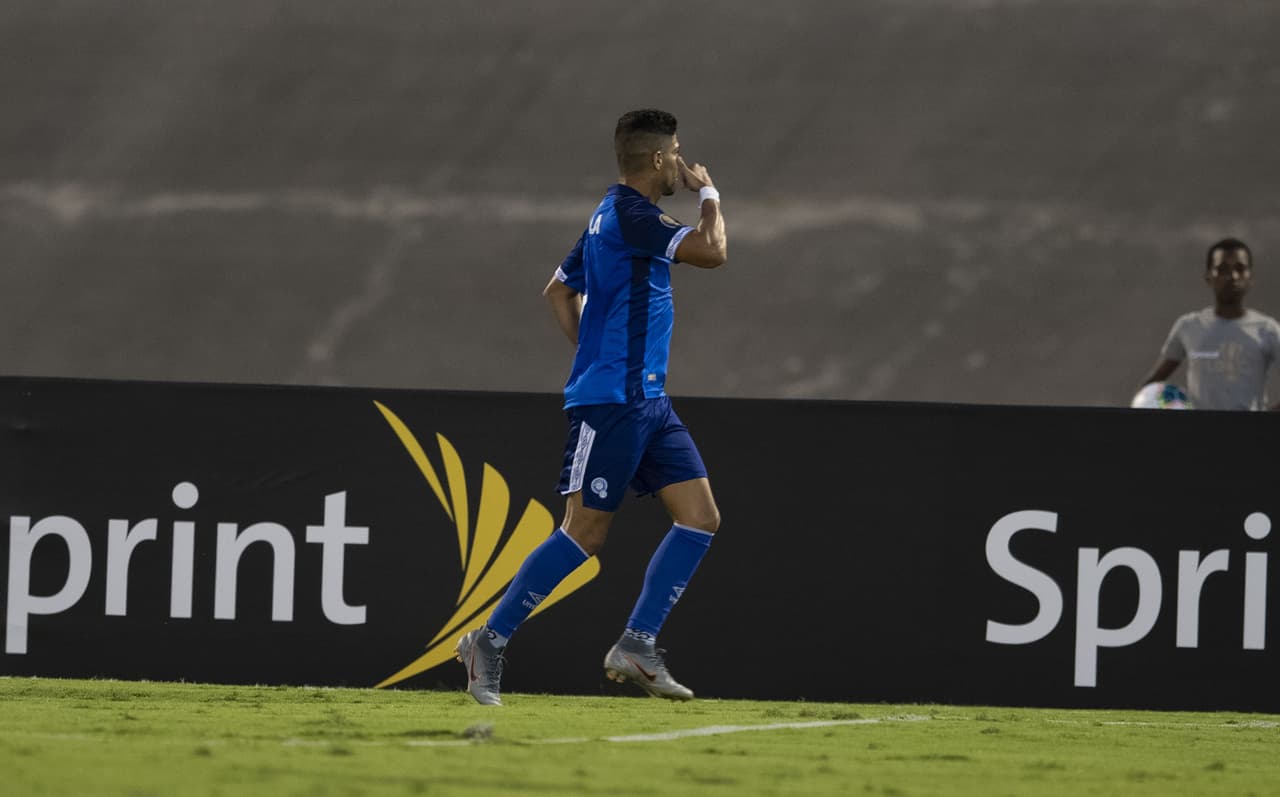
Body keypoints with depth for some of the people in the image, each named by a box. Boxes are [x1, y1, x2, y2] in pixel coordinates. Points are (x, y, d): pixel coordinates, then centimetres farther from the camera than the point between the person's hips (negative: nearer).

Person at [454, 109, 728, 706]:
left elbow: (560, 289, 27)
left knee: (700, 515, 1)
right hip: (610, 403, -10)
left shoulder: (613, 216, 17)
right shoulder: (629, 215, -14)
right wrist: (709, 192, -4)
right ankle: (489, 641, 1)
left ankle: (637, 645, 1)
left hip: (648, 400, 10)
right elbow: (712, 251, -22)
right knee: (585, 532, -8)